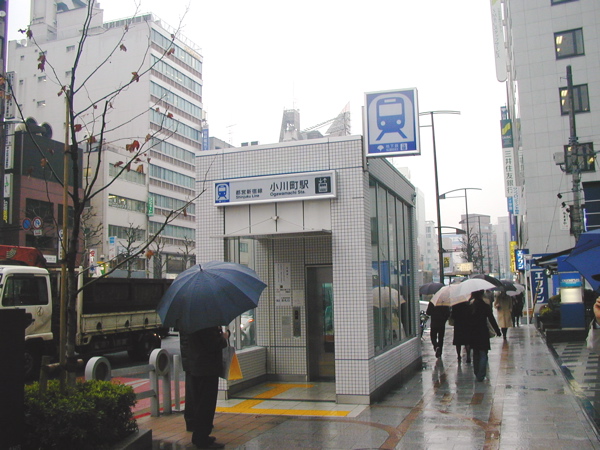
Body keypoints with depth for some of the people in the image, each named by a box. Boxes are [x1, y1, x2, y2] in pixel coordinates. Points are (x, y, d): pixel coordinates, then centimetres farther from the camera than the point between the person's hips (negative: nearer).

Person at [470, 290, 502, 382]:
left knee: (475, 354, 16)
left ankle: (476, 373, 23)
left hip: (472, 333, 5)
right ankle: (480, 376, -5)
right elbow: (492, 320, -7)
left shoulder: (470, 305, 0)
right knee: (483, 355, 0)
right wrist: (498, 331, 2)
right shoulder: (485, 306, -10)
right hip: (483, 333, -5)